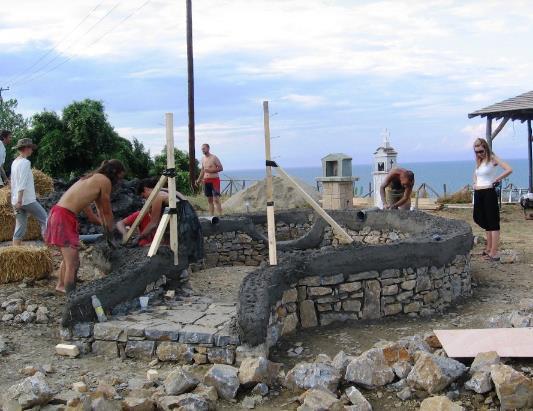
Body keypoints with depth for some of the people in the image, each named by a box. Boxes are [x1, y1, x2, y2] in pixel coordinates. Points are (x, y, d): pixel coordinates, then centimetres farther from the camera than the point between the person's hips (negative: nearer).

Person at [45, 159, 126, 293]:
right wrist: (110, 233, 15)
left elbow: (91, 216, 26)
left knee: (69, 258, 27)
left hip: (58, 213, 10)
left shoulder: (92, 179, 22)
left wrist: (105, 225, 30)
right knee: (73, 263, -8)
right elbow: (107, 212, 2)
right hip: (64, 217, -10)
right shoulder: (105, 180, -5)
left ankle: (61, 285, 45)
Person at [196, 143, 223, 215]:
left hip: (214, 180, -7)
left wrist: (210, 170, -18)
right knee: (209, 200, 8)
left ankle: (220, 216, -14)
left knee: (216, 199, -13)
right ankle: (211, 216, 11)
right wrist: (199, 180, 15)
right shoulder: (203, 159, 14)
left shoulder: (214, 158, -7)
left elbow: (220, 168, -10)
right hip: (206, 181, 7)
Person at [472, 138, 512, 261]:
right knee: (485, 222, 17)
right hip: (478, 194, 8)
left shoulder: (492, 159, -8)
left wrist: (497, 179, -15)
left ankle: (494, 253, -4)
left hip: (489, 193, -8)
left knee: (493, 223, -5)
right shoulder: (478, 161, 12)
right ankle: (489, 249, 28)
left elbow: (509, 169, -21)